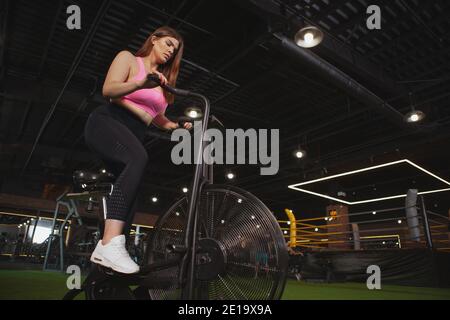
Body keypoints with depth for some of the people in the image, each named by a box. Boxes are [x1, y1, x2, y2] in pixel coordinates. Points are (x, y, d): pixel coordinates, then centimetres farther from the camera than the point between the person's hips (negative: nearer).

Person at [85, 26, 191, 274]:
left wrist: (177, 125, 12)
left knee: (131, 194, -6)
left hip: (131, 137, 8)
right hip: (106, 124, -8)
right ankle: (110, 244, -46)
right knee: (138, 158, -37)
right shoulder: (128, 58, 7)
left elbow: (156, 118, 28)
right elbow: (109, 90, -9)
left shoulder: (163, 80, 26)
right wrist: (141, 83, -24)